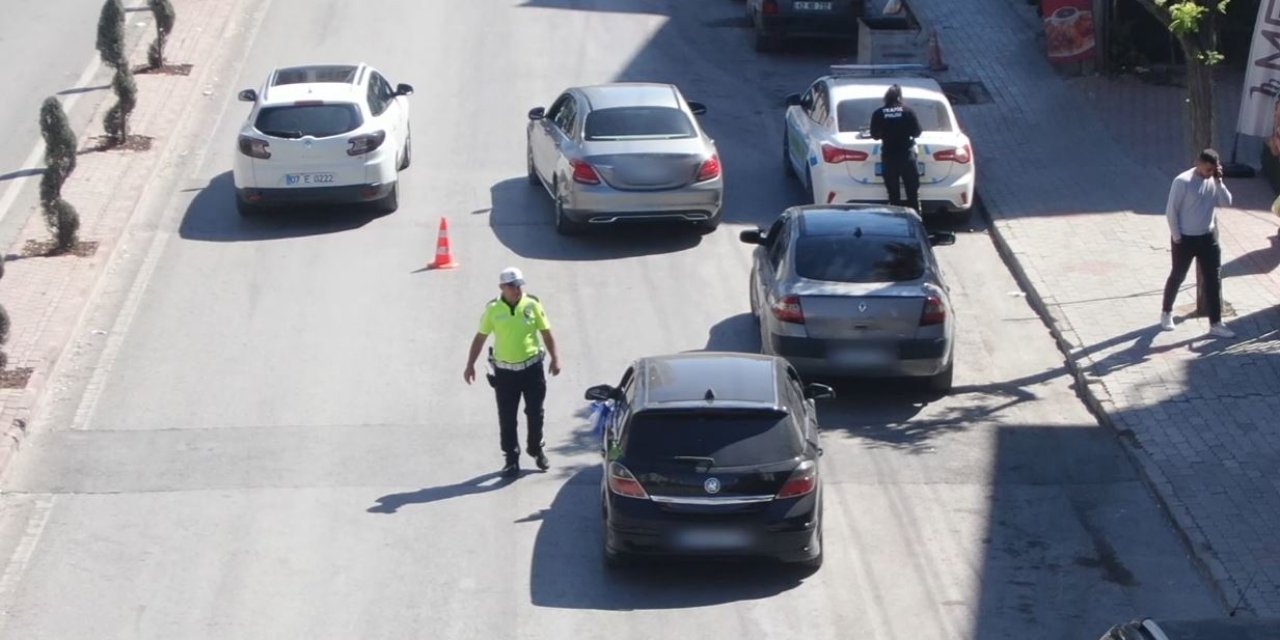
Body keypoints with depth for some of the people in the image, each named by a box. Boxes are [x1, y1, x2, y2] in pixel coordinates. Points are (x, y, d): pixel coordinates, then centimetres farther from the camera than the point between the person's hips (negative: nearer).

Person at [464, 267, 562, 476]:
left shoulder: (532, 305, -4)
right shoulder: (493, 309, -4)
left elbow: (546, 333, 3)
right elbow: (480, 338, 3)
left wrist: (555, 358, -3)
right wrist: (470, 365, 2)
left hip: (532, 368, 0)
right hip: (505, 371, 0)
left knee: (535, 413, 10)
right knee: (507, 418, 3)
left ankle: (536, 449, 30)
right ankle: (511, 458, 13)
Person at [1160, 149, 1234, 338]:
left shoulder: (1214, 181, 0)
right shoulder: (1183, 181, -18)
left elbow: (1226, 202, -7)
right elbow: (1171, 211, -14)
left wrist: (1218, 181, -16)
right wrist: (1177, 237, -13)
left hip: (1208, 237, 5)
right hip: (1185, 238, -5)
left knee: (1213, 279, 1)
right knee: (1177, 277, 12)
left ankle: (1216, 323, 5)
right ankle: (1166, 312, 34)